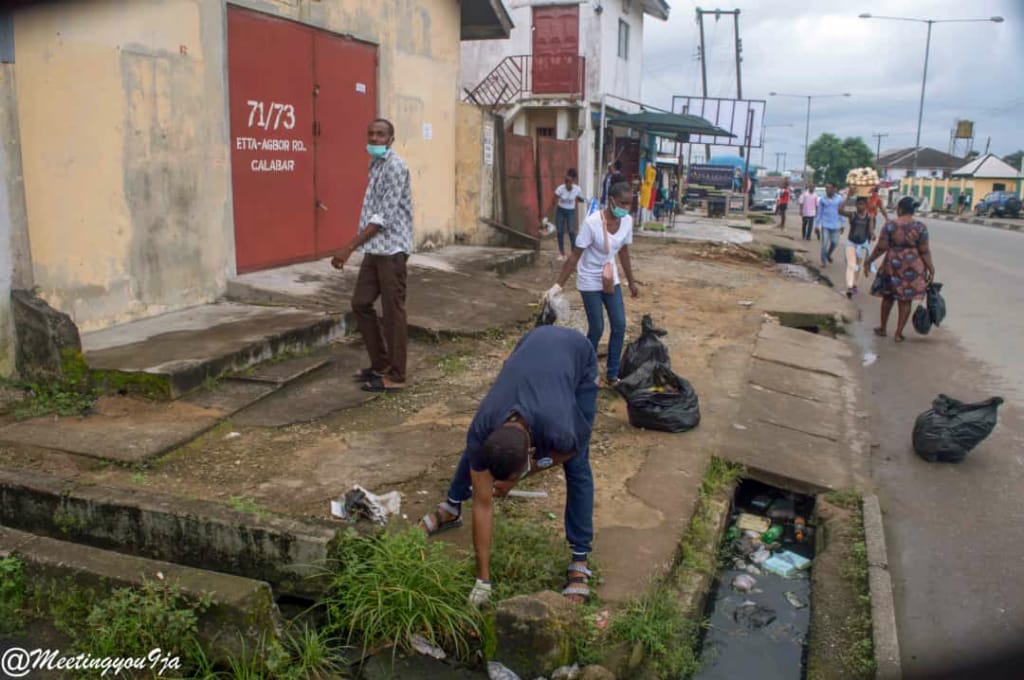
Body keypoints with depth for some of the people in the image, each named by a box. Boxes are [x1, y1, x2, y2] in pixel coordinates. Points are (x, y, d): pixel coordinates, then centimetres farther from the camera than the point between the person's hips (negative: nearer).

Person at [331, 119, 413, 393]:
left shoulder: (395, 166, -14)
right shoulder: (375, 165, 15)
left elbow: (384, 216, -20)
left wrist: (349, 247, -23)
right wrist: (358, 246, 17)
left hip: (392, 248, -9)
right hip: (374, 248, 9)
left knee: (392, 311, -3)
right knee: (360, 303, 12)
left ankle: (395, 375, 6)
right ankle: (380, 364, 24)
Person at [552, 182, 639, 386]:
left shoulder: (627, 221, -8)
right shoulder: (592, 223, -26)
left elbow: (623, 252, 7)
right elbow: (574, 256, -21)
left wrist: (631, 282, 14)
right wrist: (558, 285, -22)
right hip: (590, 281, -6)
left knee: (620, 326, 2)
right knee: (596, 329, -2)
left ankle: (612, 375, 15)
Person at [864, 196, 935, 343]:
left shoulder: (890, 225, -9)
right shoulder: (920, 227, -8)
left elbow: (881, 248, -8)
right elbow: (924, 251, -8)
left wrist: (868, 261, 4)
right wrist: (931, 270, -1)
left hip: (893, 266, 0)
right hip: (912, 267, 0)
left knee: (888, 297, 18)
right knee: (905, 301, 8)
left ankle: (883, 329, 27)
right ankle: (898, 334, 12)